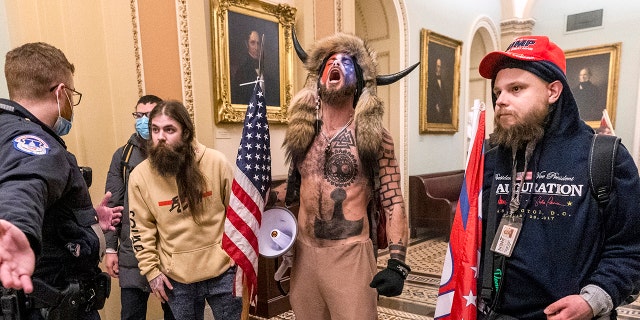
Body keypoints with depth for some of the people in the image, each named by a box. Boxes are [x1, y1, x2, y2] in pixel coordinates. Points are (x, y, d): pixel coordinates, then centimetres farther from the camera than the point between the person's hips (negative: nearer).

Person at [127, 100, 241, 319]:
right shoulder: (140, 176, -8)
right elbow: (141, 229, 0)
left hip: (222, 269, -1)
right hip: (176, 277, 1)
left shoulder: (216, 162, -12)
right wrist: (151, 270, 0)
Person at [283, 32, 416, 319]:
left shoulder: (374, 137, -7)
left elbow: (394, 204, -8)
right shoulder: (301, 133, 4)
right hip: (303, 252, 4)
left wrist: (397, 264, -16)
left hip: (350, 254, -4)